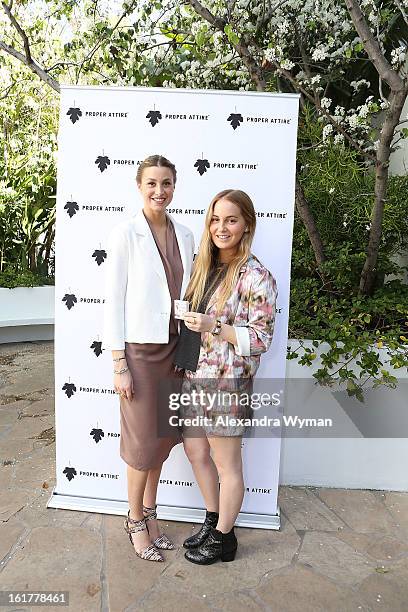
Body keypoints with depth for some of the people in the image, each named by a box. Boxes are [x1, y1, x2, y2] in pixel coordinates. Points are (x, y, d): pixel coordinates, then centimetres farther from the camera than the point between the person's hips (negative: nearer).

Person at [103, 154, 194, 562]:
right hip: (139, 349, -5)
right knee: (144, 440, 4)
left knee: (164, 435, 14)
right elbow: (113, 300, -9)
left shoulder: (184, 236, 6)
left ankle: (149, 512, 35)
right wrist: (119, 365, -11)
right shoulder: (125, 234, -9)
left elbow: (187, 294, 11)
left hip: (174, 348, 5)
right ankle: (136, 521, 28)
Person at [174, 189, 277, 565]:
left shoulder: (256, 277, -14)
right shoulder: (206, 265, 8)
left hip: (226, 381, -8)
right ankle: (213, 522, 42)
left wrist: (215, 327, -24)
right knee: (195, 451, 19)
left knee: (226, 463, 10)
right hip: (194, 375, 8)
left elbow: (261, 338, -15)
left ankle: (223, 538, 32)